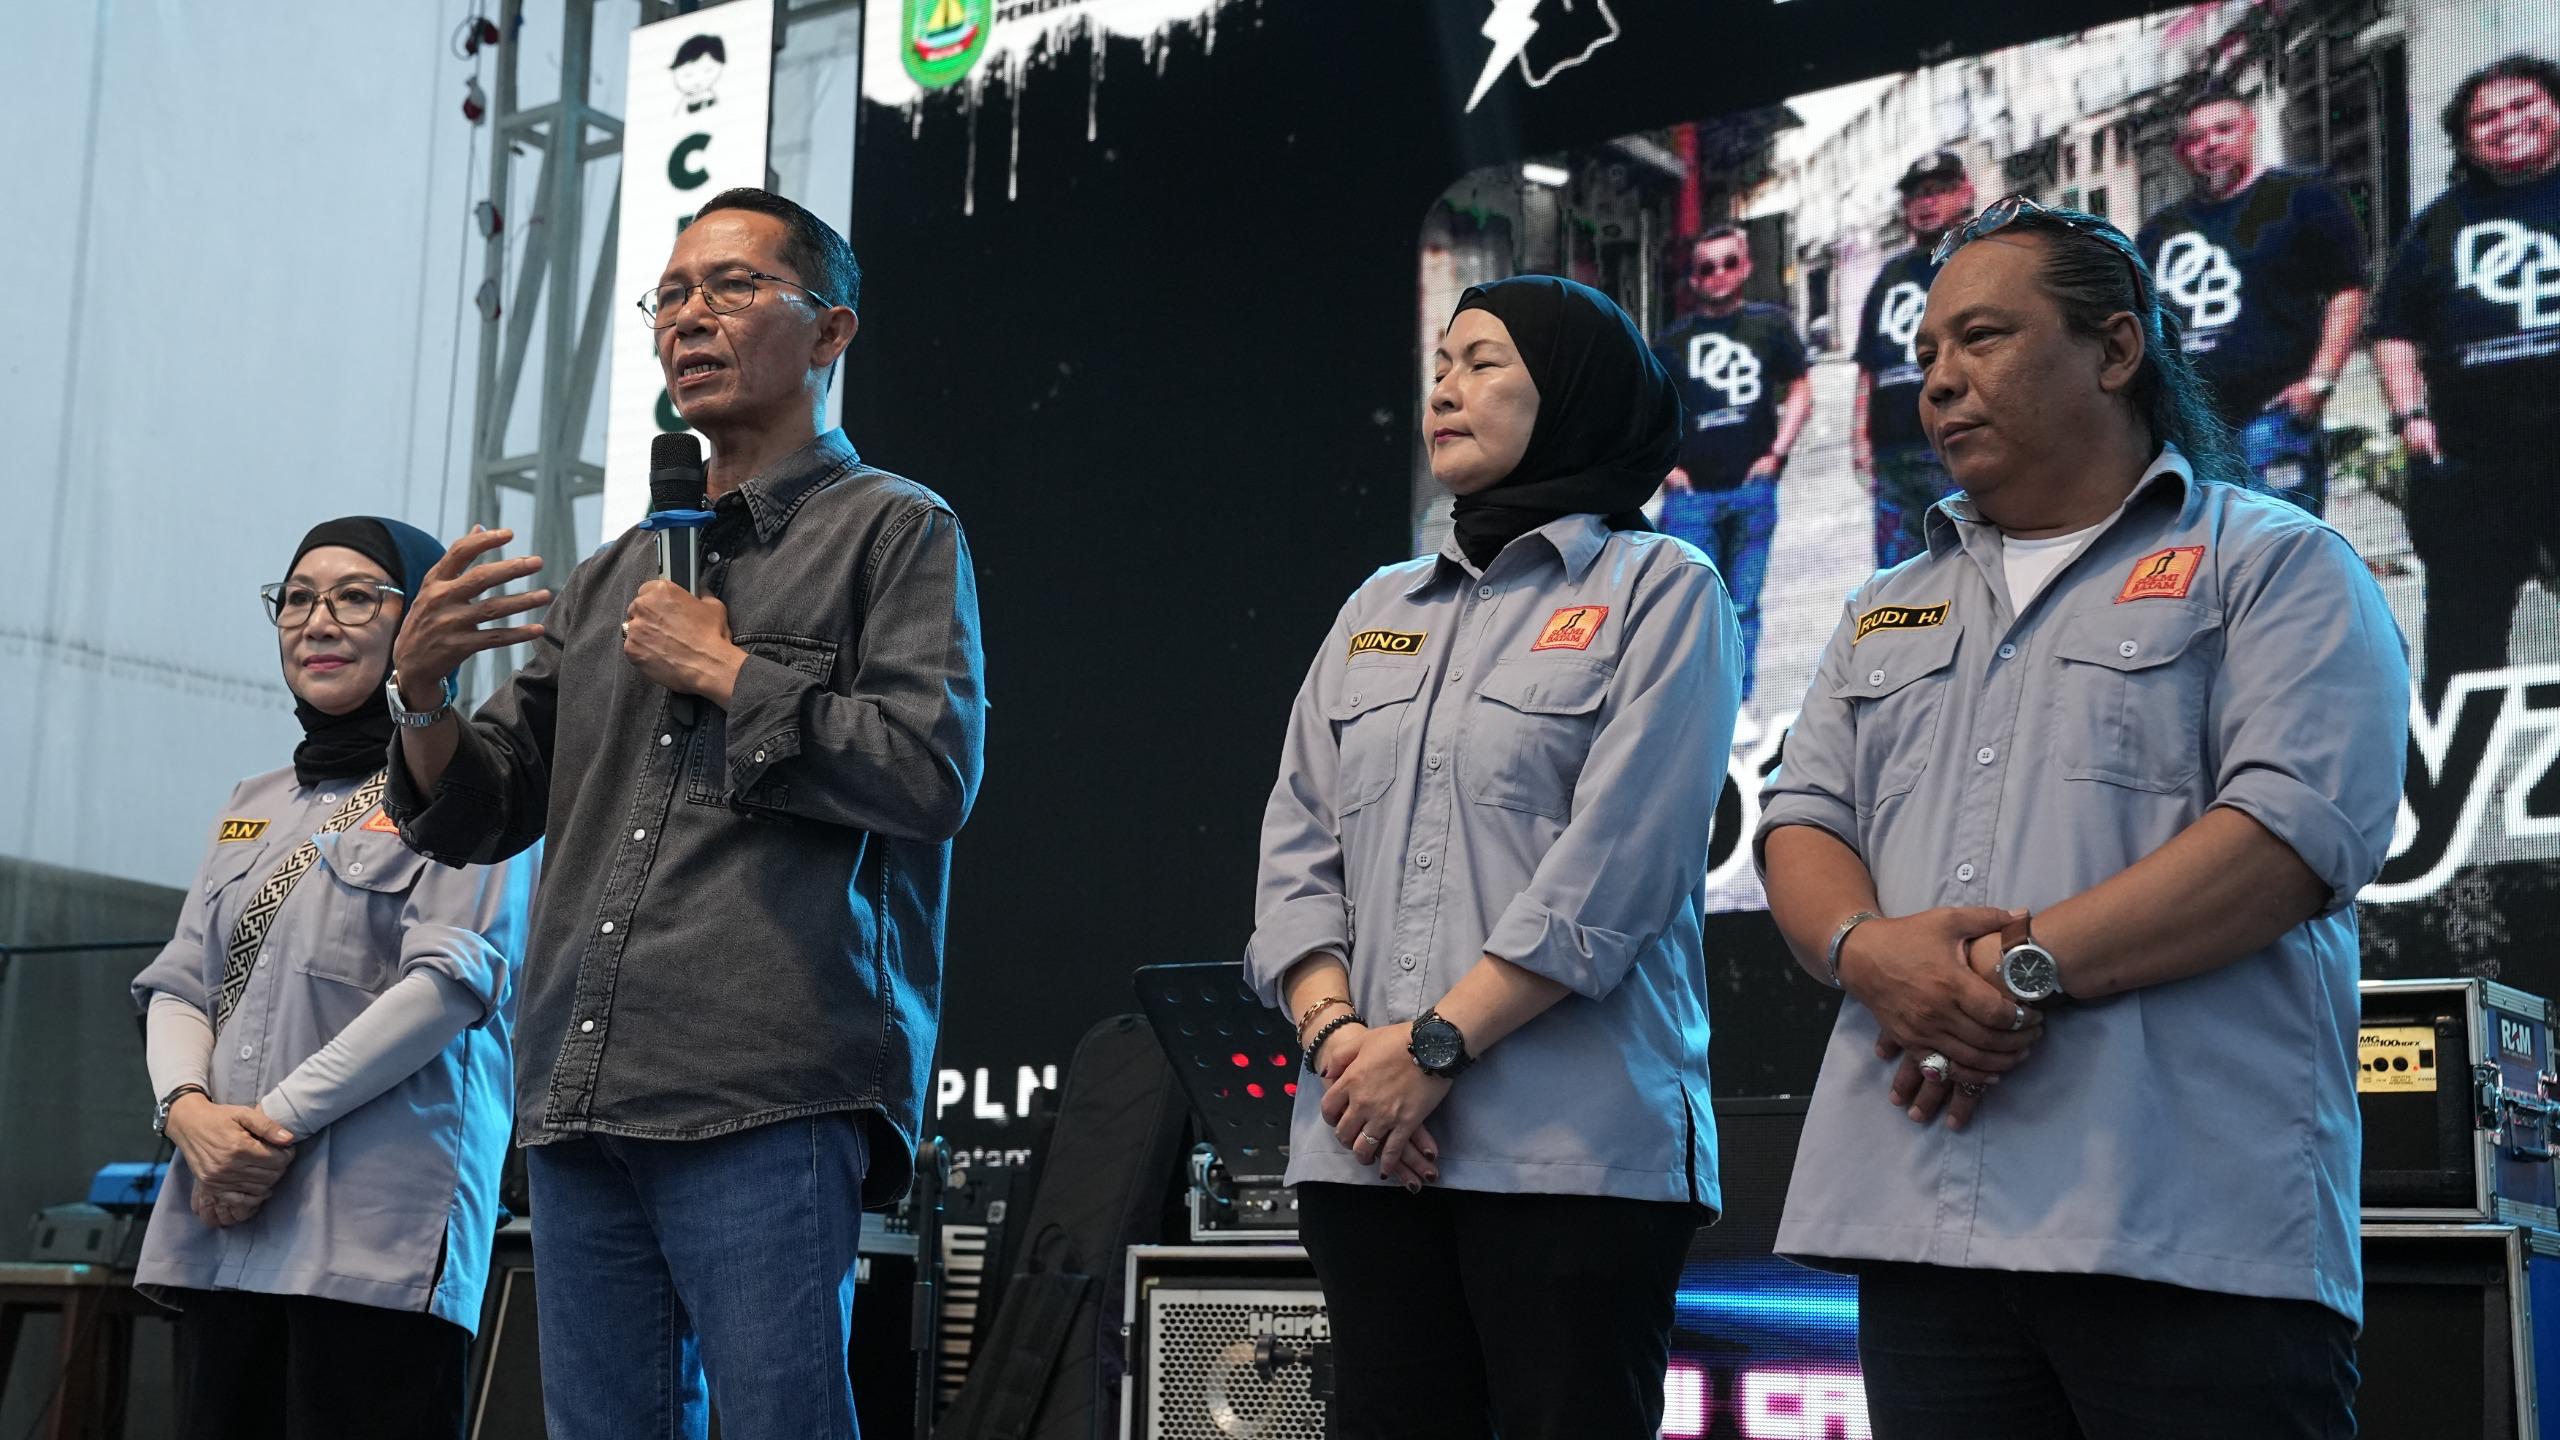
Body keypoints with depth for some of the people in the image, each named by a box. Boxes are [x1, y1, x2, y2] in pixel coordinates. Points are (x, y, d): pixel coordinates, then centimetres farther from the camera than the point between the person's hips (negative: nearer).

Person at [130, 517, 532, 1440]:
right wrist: (188, 1108, -5)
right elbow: (177, 985, 16)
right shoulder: (254, 807, 22)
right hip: (223, 1226, 6)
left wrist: (282, 1116, -14)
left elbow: (453, 978, -11)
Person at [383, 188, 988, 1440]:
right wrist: (421, 692, 1)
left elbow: (935, 771, -8)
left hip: (768, 1100, -6)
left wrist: (724, 670, -5)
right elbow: (475, 818, 21)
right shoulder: (612, 577, 22)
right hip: (579, 1101, 6)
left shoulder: (896, 530, 6)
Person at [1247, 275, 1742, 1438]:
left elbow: (1615, 868, -10)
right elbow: (1297, 854, 10)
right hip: (1366, 1140, 5)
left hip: (1573, 1148, -5)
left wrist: (1436, 1045, -14)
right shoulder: (1377, 609, 19)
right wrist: (1335, 1033, -7)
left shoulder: (1660, 591, 2)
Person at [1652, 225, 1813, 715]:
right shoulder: (1671, 342, 11)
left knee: (1743, 605, 5)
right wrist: (1663, 466, 3)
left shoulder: (1771, 323, 8)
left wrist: (1776, 452, -1)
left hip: (1752, 490, 0)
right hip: (1690, 494, 0)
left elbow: (1800, 389, 9)